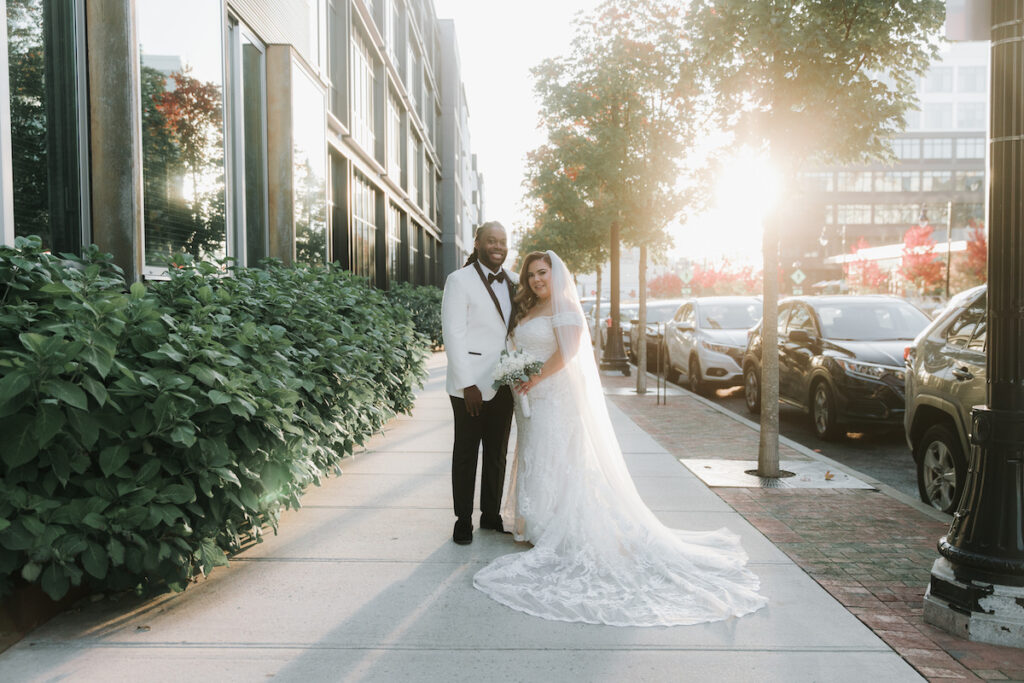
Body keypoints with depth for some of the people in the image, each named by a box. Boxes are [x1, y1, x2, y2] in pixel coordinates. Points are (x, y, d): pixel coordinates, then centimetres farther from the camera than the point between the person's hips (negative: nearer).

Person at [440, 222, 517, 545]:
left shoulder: (513, 282, 9)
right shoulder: (459, 280, -8)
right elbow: (453, 335, -12)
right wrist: (467, 385, -16)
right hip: (471, 385, -5)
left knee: (497, 454, 14)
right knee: (466, 454, 6)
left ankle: (491, 515, 27)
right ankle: (463, 520, 18)